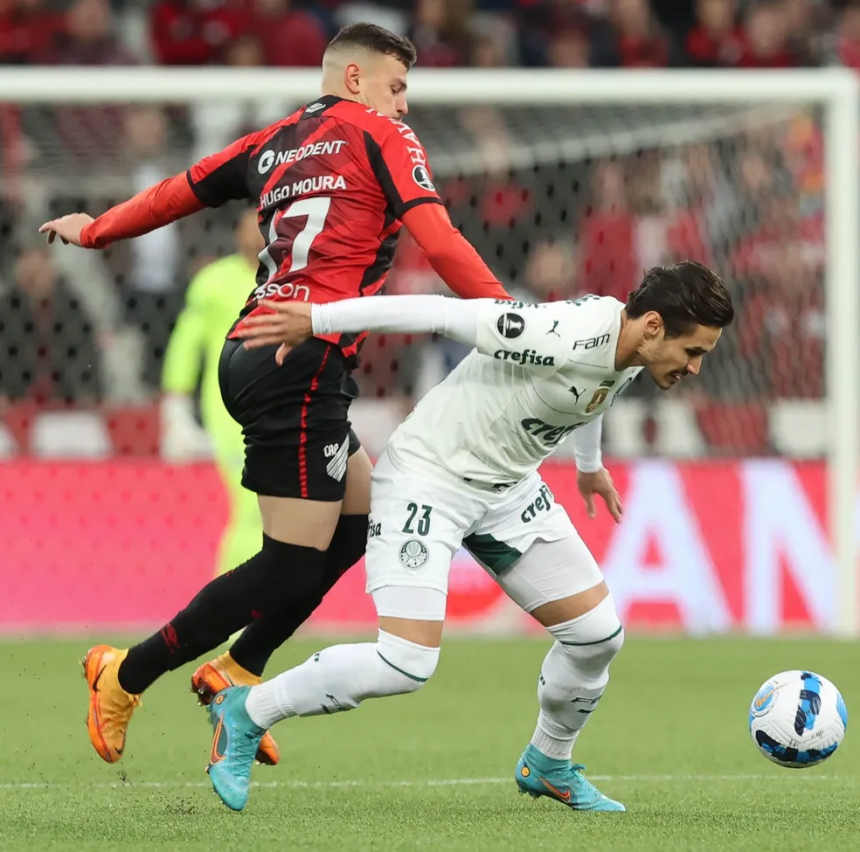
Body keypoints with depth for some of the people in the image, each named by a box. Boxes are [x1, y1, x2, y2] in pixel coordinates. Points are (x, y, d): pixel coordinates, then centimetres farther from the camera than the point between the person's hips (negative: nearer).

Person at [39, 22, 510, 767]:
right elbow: (437, 239, -9)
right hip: (305, 361, -9)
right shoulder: (379, 136, 1)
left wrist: (93, 230, 44)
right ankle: (127, 678, 1)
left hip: (251, 350, 9)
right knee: (291, 565, -6)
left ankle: (237, 671, 15)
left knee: (358, 516, 17)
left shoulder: (274, 145, 19)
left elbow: (179, 191, 29)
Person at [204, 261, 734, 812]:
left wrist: (590, 464, 42)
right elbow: (441, 313, -27)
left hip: (509, 487, 9)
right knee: (407, 665, -19)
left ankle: (549, 765, 30)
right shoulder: (564, 338, -30)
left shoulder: (632, 354, -2)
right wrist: (317, 320, -24)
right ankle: (245, 714, 1)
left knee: (598, 633, 3)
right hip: (428, 478, -9)